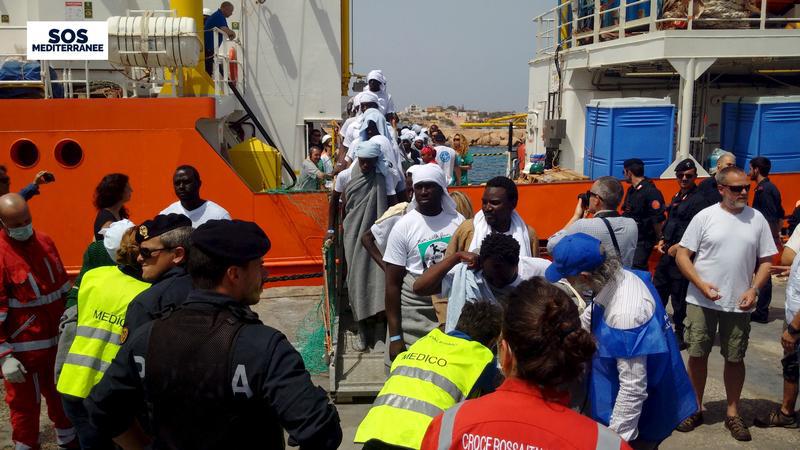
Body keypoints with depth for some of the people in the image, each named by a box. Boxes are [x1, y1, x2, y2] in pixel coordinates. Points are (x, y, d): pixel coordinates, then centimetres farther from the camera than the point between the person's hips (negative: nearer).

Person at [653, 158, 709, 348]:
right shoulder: (677, 197, 15)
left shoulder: (699, 199, -11)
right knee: (658, 292, 14)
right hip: (668, 253, 8)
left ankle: (679, 335, 15)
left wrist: (678, 246, -18)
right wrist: (662, 240, 8)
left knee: (679, 298, 2)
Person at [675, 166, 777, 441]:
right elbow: (682, 255, -2)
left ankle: (732, 413, 25)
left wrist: (754, 289, -8)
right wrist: (701, 284, -14)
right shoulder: (705, 217, -4)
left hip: (738, 304, 1)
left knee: (735, 358, 9)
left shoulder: (757, 219, 2)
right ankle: (695, 409, 23)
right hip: (701, 301, -1)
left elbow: (766, 261, 7)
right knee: (697, 355, 6)